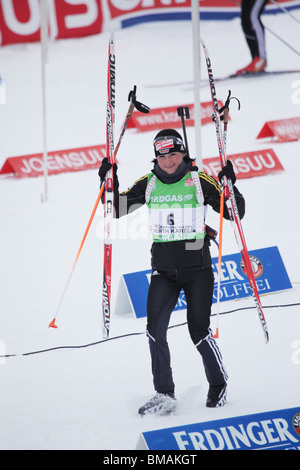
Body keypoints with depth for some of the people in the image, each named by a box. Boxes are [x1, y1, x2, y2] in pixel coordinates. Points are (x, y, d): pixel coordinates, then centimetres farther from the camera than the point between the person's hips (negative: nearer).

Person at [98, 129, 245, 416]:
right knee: (155, 328, -10)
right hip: (163, 270, 3)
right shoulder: (148, 184, 4)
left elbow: (235, 213, -3)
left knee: (199, 331, -1)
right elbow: (117, 209, 9)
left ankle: (218, 384, 23)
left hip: (197, 268, -3)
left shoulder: (200, 182, -5)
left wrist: (230, 186, -20)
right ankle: (164, 396, -5)